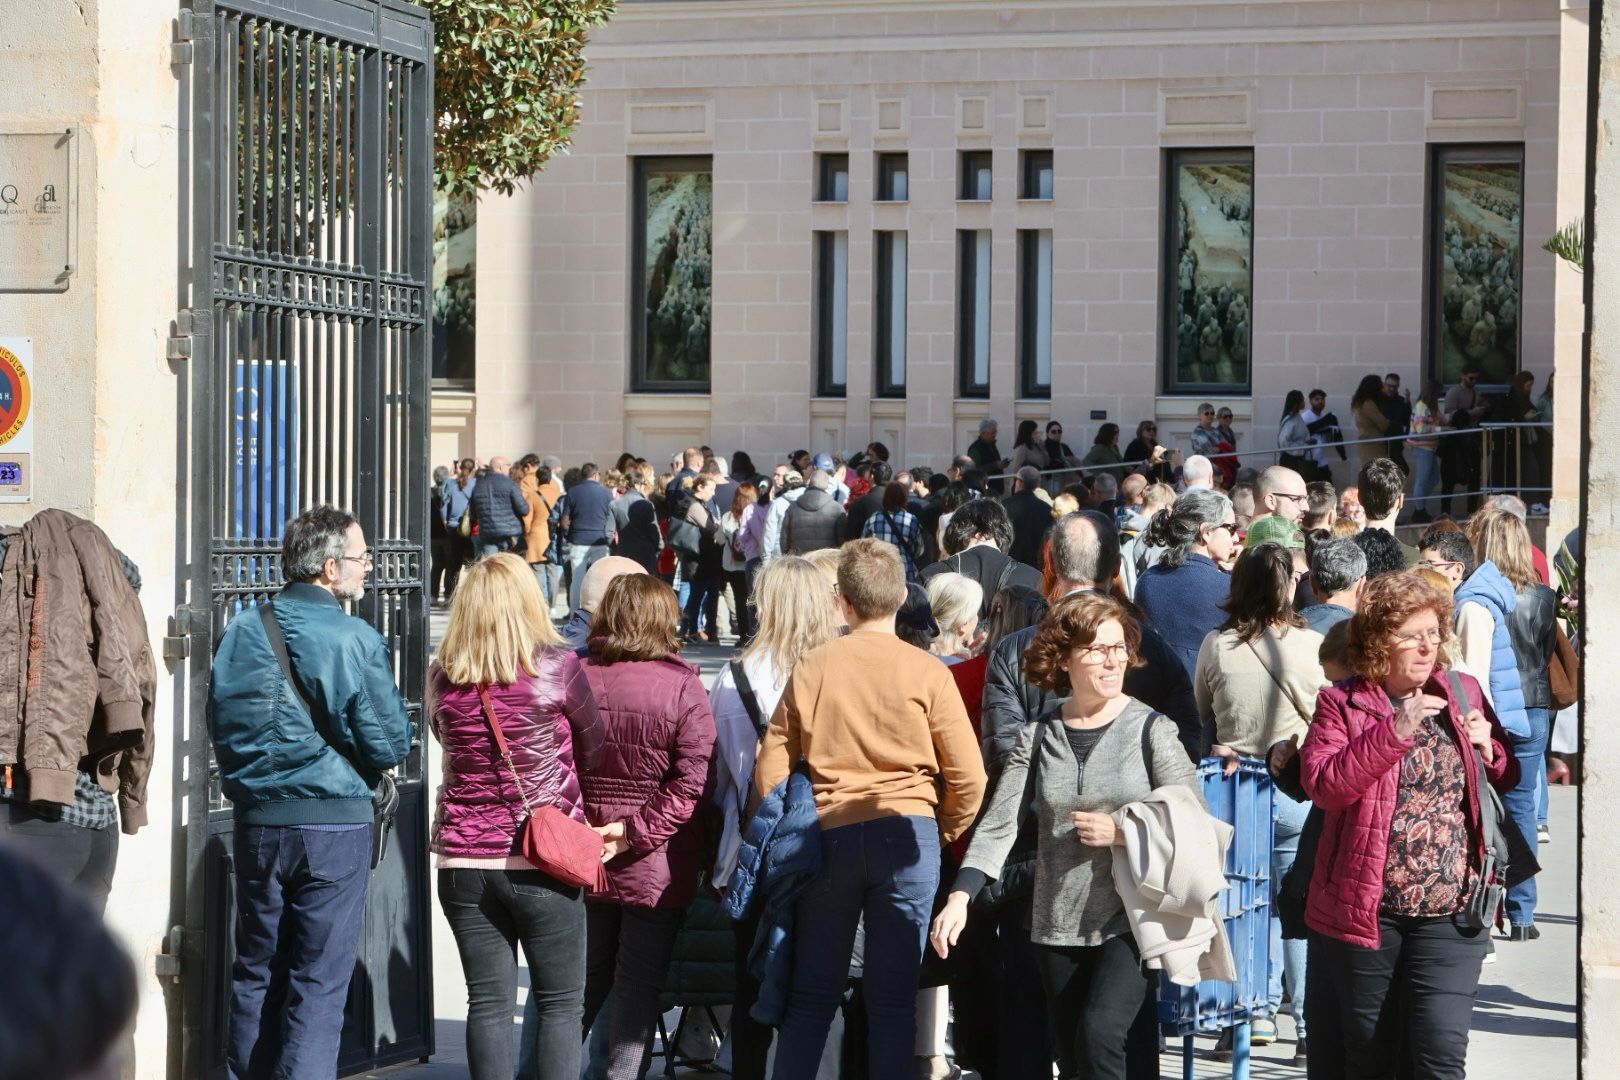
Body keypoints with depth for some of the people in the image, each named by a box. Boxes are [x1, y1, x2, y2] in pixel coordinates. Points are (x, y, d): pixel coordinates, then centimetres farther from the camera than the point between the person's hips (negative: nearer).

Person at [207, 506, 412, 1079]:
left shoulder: (240, 632, 1)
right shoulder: (357, 641, -13)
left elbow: (218, 725, 9)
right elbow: (389, 744, -12)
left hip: (257, 820, 4)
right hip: (334, 822, -4)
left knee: (255, 972, 14)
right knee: (319, 982, 1)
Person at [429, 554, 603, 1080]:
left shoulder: (442, 676, -1)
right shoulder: (557, 667, -10)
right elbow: (592, 751, 2)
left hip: (463, 860, 3)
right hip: (543, 859, -3)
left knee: (488, 1001, 7)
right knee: (560, 1002, 6)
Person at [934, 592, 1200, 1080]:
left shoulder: (1151, 729, -3)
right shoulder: (1037, 737, 4)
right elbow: (998, 824, -3)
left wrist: (1121, 832, -14)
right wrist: (959, 898, -15)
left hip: (1129, 920, -4)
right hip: (1057, 928, 4)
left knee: (1099, 1033, -23)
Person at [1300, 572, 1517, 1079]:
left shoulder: (1464, 695, 9)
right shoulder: (1340, 704, -1)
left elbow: (1506, 780, 22)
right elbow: (1322, 784, -18)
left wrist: (1488, 748, -1)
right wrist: (1395, 730, -24)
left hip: (1450, 915, 1)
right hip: (1365, 912, -1)